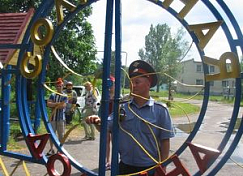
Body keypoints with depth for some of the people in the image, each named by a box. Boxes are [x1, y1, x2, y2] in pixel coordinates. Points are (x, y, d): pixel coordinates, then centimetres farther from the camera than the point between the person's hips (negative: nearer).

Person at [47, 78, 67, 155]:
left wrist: (54, 105, -7)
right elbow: (48, 104, -4)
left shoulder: (64, 96, 0)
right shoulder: (52, 95, 11)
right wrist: (57, 104, -14)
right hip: (53, 117, 3)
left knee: (61, 134, 2)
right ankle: (51, 149, 17)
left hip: (61, 118, -3)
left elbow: (63, 106, -13)